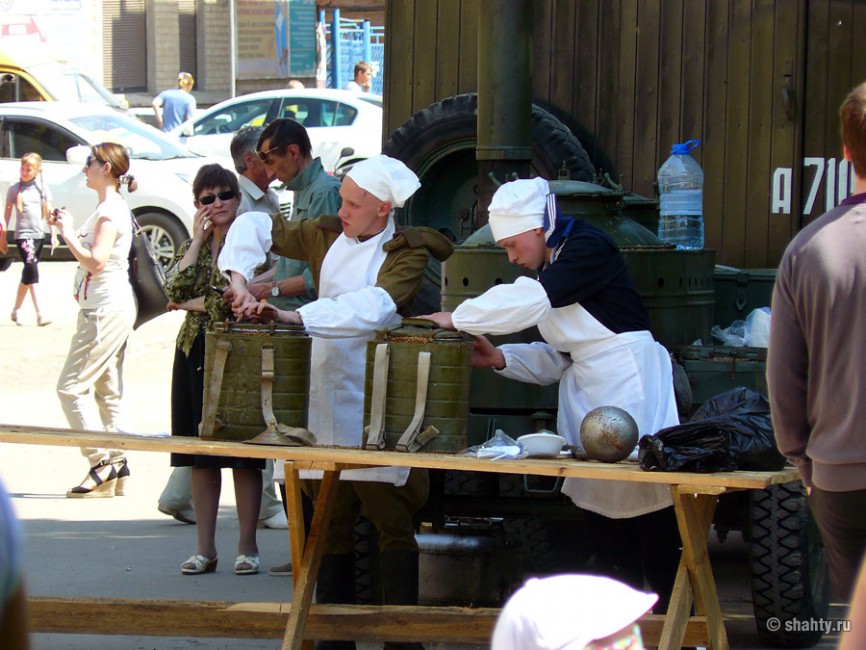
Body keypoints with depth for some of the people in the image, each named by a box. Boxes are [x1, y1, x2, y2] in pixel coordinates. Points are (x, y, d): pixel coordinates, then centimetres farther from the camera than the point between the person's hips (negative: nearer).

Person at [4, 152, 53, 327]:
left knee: (28, 275, 10)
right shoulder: (14, 189, -2)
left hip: (38, 234, 4)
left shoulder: (43, 188, 6)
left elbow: (48, 213, 9)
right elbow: (8, 213, 2)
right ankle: (39, 315, -18)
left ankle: (16, 311, 22)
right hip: (23, 235, -4)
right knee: (32, 271, -15)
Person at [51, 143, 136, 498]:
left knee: (70, 388, -10)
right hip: (110, 308, 11)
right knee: (107, 391, 10)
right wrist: (67, 228, 12)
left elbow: (95, 261, -23)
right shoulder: (110, 208, 18)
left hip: (106, 309, -11)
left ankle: (103, 462, -11)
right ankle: (116, 470, 11)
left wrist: (68, 233, -15)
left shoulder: (111, 211, -14)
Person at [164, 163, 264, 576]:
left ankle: (247, 546, 4)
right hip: (196, 352, 5)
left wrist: (191, 303, -4)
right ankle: (205, 548, 11)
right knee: (201, 456, 5)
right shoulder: (191, 246, 14)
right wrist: (198, 240, -3)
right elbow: (174, 289, -4)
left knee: (243, 455, -3)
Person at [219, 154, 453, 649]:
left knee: (391, 516, -5)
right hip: (324, 394, 5)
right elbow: (255, 227, 13)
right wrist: (239, 281, -6)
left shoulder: (407, 253, -5)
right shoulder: (327, 236, 9)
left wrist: (295, 316, -29)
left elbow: (372, 307, -22)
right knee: (331, 518, 9)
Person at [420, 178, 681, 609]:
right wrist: (500, 359, 3)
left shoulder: (588, 248, -12)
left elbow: (530, 300, -24)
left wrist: (458, 319, -16)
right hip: (587, 391, 9)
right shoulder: (549, 267, 16)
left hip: (630, 388, -9)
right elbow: (557, 358, 17)